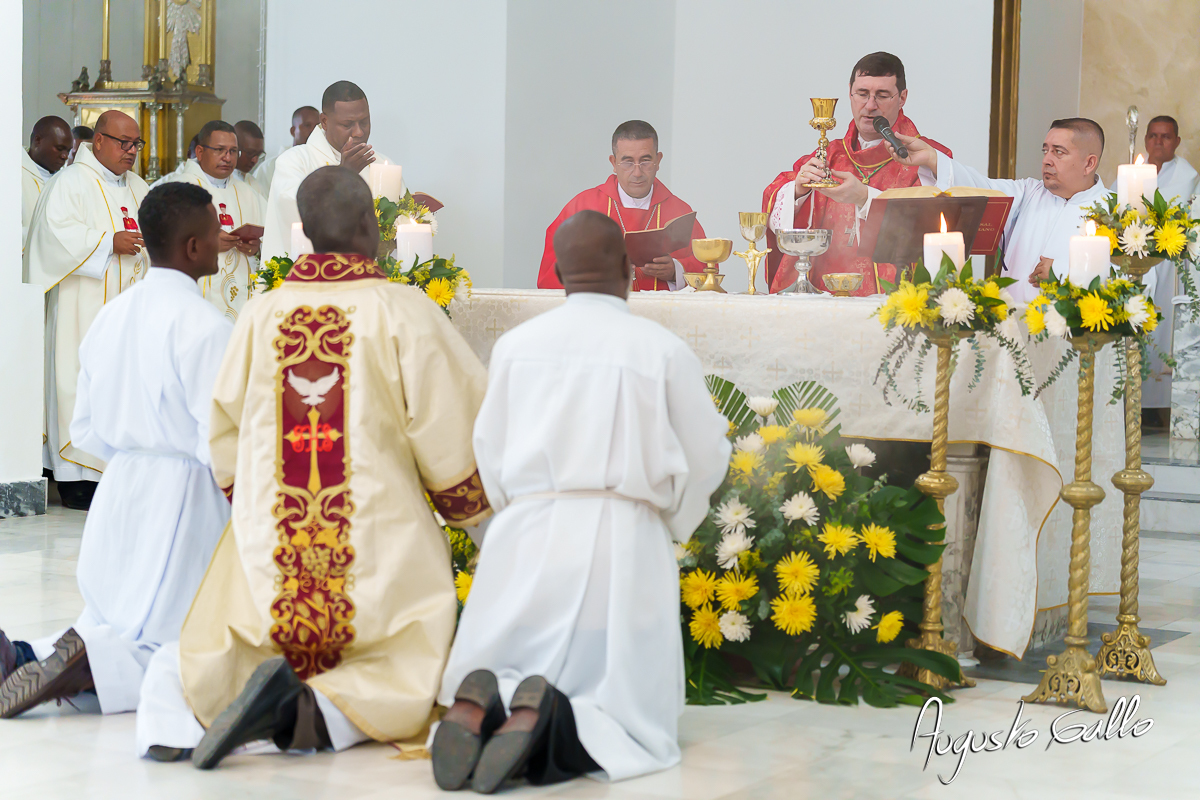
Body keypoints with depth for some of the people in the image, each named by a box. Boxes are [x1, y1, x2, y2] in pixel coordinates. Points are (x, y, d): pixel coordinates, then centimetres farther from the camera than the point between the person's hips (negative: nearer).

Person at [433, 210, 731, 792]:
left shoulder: (514, 345, 5)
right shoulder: (663, 350, -1)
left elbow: (492, 459, 10)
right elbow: (705, 460, 6)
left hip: (526, 541, 2)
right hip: (623, 545, -2)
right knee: (631, 727, 5)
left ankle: (477, 704, -24)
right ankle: (542, 718, -30)